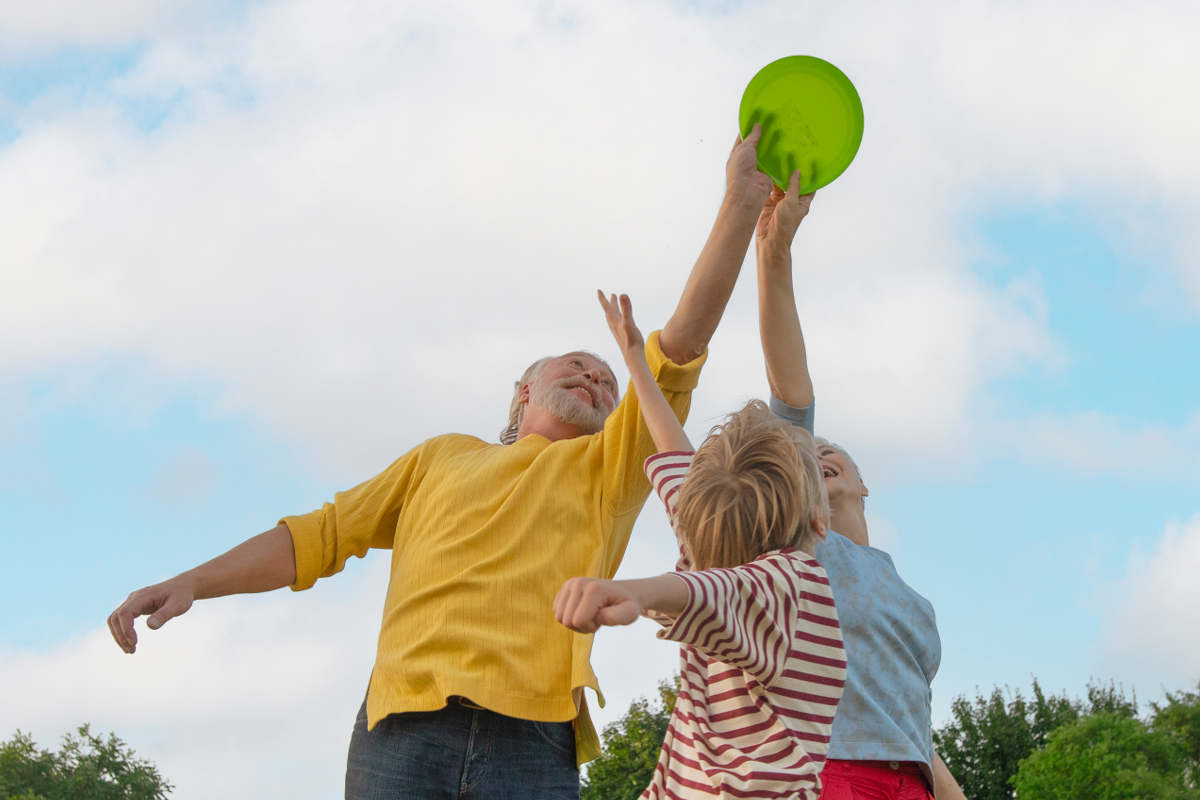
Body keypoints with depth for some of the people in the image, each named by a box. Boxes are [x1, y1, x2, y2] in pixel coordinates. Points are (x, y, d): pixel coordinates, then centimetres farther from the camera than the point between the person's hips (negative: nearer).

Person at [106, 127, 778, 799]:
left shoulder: (607, 468, 22)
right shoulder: (443, 457, 29)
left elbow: (683, 344, 11)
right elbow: (321, 536, 26)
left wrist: (742, 201, 2)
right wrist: (190, 584, 14)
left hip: (532, 742, -1)